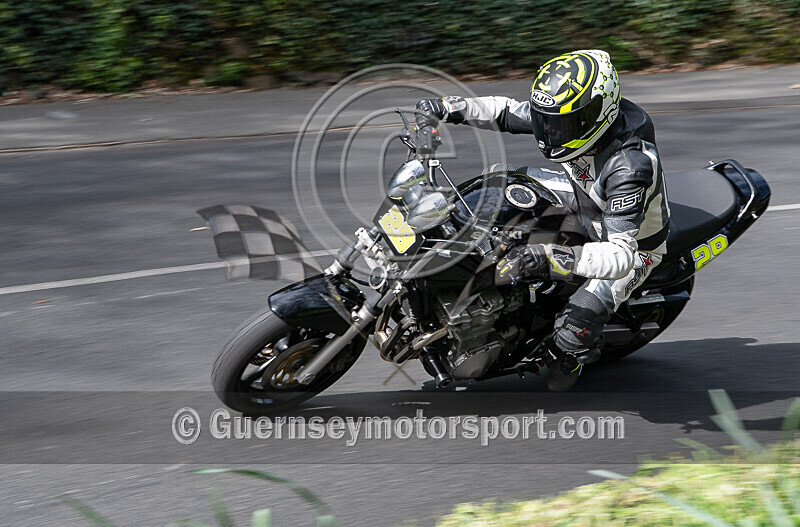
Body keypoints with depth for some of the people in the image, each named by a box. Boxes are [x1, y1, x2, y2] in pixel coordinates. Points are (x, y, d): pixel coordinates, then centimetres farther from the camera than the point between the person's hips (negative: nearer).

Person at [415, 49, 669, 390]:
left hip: (634, 245, -7)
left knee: (577, 323, -23)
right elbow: (508, 112, -4)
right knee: (502, 177, 2)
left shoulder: (629, 167, -43)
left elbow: (622, 255, -47)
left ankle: (576, 353, 13)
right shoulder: (574, 115, -21)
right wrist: (449, 108, -19)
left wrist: (551, 257, -59)